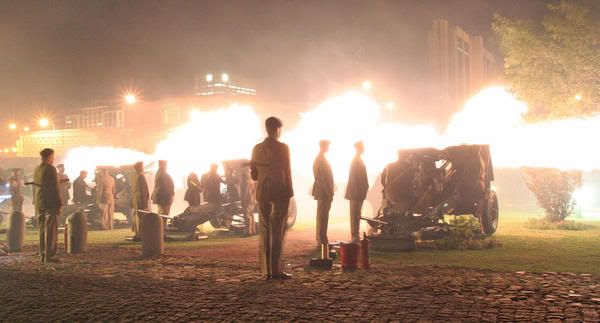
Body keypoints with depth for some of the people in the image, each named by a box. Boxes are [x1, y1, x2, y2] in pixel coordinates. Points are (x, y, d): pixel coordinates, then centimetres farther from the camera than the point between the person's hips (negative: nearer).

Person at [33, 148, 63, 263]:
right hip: (50, 203, -8)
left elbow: (37, 185, 14)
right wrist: (59, 204, -12)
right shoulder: (51, 169, -12)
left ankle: (43, 255, 16)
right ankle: (49, 255, -6)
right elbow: (55, 188, -15)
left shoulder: (37, 169, 11)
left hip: (39, 203, 8)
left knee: (42, 229, 12)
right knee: (51, 230, -5)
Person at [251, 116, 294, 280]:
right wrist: (289, 192, -1)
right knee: (278, 231, -1)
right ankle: (276, 270, -4)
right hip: (280, 192, -4)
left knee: (265, 231, 8)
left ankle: (267, 271, 6)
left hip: (262, 193, 4)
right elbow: (287, 172, -8)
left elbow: (253, 174, 7)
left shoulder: (257, 148, 6)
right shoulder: (283, 148, -7)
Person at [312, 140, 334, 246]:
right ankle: (322, 240, -3)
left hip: (320, 191, 10)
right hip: (324, 191, -10)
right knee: (323, 216, -6)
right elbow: (324, 178, -21)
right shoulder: (322, 160, -17)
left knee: (321, 216, 15)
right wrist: (329, 193, -20)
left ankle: (320, 239, 22)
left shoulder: (318, 158, 14)